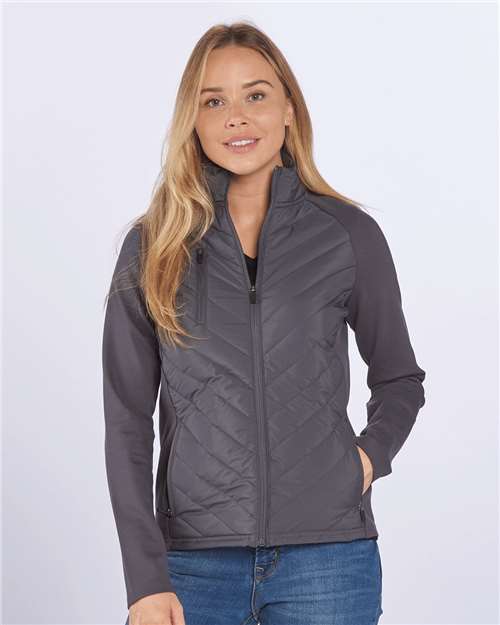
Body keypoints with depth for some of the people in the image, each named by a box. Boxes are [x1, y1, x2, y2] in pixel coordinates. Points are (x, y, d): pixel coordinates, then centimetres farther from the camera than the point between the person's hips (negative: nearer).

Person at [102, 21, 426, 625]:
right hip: (194, 557, 0)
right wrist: (145, 576, -5)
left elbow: (399, 381, 15)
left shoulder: (350, 235, 2)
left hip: (327, 554, 0)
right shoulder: (152, 246, 2)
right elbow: (127, 418, 1)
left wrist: (372, 453, -4)